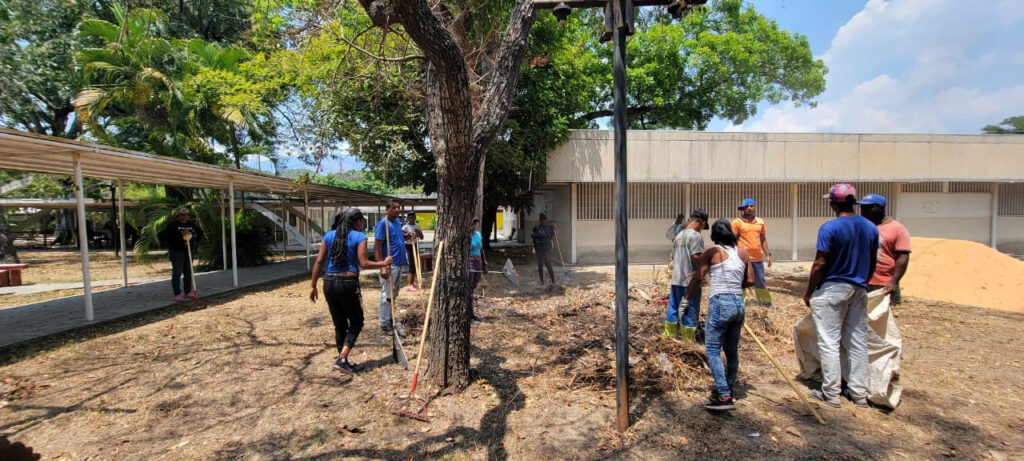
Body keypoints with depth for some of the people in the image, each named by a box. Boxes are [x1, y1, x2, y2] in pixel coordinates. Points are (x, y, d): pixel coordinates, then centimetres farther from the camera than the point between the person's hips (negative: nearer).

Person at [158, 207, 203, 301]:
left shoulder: (192, 224, 8)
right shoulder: (172, 225, -7)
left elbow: (200, 232, 25)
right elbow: (161, 235, -7)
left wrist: (196, 243, 15)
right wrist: (170, 245, -9)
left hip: (189, 251, 5)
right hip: (176, 252, -5)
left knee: (188, 272, 7)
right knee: (177, 272, -5)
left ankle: (188, 292, 15)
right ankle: (177, 294, -1)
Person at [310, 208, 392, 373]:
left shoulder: (329, 235, 10)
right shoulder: (359, 237, -4)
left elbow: (319, 262, 5)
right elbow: (364, 264, -12)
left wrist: (313, 287, 10)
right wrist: (383, 263, 3)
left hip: (329, 283, 5)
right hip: (348, 283, -5)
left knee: (339, 324, 17)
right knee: (356, 322, 11)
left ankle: (343, 360, 25)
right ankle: (342, 358, -1)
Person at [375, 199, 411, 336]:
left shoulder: (397, 221, 11)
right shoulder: (383, 224, -14)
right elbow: (377, 246, -19)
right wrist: (382, 267, -25)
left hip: (400, 264, 9)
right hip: (389, 265, -9)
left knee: (393, 294, 17)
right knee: (387, 295, -1)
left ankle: (390, 319, 29)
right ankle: (385, 325, 9)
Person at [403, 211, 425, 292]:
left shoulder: (417, 226, 10)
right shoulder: (405, 227, -9)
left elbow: (422, 237, 9)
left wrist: (418, 233, -9)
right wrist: (410, 236, -25)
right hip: (409, 247, -7)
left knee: (416, 266, 11)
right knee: (410, 266, -9)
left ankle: (412, 283, 22)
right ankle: (409, 285, -5)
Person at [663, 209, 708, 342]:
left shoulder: (678, 235, 11)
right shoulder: (695, 235, -13)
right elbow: (696, 256, -22)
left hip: (676, 279, 7)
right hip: (690, 280, -7)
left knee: (673, 308, 15)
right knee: (690, 311, 4)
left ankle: (669, 334, 24)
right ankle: (688, 339, 13)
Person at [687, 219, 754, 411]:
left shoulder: (712, 252, -4)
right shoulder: (743, 253, 10)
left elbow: (698, 279, -5)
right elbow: (750, 281, 13)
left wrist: (686, 299, 4)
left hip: (720, 303, -6)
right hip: (739, 304, 7)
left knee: (712, 350, -3)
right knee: (732, 352, 15)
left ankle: (724, 397, -10)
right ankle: (726, 390, 26)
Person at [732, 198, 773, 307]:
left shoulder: (760, 222, 11)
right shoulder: (737, 222, -4)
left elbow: (763, 239, 17)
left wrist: (768, 254, 13)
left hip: (758, 258, 5)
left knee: (760, 282, 16)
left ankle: (767, 303, 28)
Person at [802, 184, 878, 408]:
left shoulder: (830, 228, -16)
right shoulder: (871, 228, 5)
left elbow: (820, 264, -15)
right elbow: (872, 264, 11)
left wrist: (808, 292, -6)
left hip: (831, 289, -7)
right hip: (859, 290, 7)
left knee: (829, 341, 1)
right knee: (858, 342, 14)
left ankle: (831, 393, 6)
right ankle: (859, 393, 22)